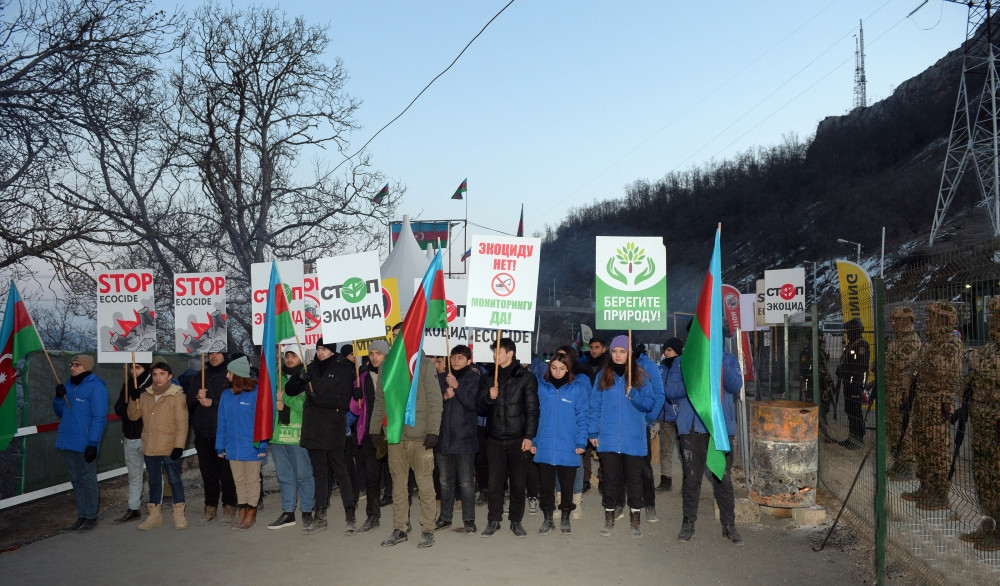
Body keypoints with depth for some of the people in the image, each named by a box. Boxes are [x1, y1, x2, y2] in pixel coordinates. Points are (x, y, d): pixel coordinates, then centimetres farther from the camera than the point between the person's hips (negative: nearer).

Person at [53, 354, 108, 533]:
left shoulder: (96, 387, -10)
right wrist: (58, 397, -1)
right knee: (76, 481, 13)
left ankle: (91, 517, 11)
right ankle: (81, 517, 21)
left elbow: (99, 417, -14)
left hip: (85, 444, -7)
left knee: (88, 481, 2)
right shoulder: (68, 385, 13)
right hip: (67, 443, 7)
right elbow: (60, 413, 19)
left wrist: (92, 443, -20)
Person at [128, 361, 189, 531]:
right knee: (154, 481, 15)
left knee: (174, 480, 1)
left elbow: (182, 423, -11)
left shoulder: (177, 396, -8)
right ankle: (154, 515, 25)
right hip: (149, 448, 6)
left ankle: (179, 515, 9)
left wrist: (179, 445, -17)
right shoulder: (145, 395, 9)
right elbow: (133, 416, 9)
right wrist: (133, 400, -8)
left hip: (170, 449, -5)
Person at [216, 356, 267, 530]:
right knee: (239, 481, 13)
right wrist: (220, 446, 7)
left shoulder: (256, 393, -11)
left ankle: (251, 514, 17)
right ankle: (242, 513, 24)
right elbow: (222, 423, 8)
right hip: (233, 448, 5)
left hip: (251, 447, -5)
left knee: (252, 481, 7)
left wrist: (262, 446, -12)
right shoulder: (226, 395, 4)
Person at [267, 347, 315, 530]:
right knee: (284, 476, 11)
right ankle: (288, 513, 19)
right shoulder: (278, 377, 14)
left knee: (303, 474, 1)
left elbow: (307, 404, -13)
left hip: (299, 433, -5)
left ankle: (307, 512, 10)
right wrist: (275, 404, -4)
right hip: (278, 433, 6)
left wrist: (285, 398, -10)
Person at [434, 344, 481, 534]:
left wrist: (457, 386, -20)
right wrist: (444, 396, -10)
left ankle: (469, 519, 6)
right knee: (445, 481, 13)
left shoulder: (473, 378, -1)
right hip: (443, 437, 5)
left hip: (464, 438, -4)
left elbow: (472, 404, -13)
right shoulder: (443, 379, 11)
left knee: (466, 482, -2)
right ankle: (445, 517, 23)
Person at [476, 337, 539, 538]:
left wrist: (529, 436, -9)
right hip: (494, 438, 3)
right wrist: (489, 397, -12)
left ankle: (516, 521, 16)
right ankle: (493, 520, 14)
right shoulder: (487, 377, 11)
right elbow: (480, 406, 9)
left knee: (518, 482, 4)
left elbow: (532, 410, -2)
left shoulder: (526, 377, 0)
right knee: (494, 482, 3)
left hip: (518, 438, -2)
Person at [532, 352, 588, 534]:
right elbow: (535, 415, 6)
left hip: (568, 448, -1)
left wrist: (581, 442, -7)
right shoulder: (541, 386, 2)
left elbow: (582, 416, -1)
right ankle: (547, 519, 22)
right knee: (546, 485, 9)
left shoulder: (578, 388, -2)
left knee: (567, 485, 10)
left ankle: (565, 518, 26)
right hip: (544, 446, 1)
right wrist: (532, 440, 2)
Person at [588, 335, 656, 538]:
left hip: (634, 439, -1)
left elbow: (650, 404, 0)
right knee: (610, 480, 6)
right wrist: (593, 432, 1)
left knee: (634, 480, 4)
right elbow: (595, 405, 6)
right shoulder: (603, 376, 7)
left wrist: (633, 394, -17)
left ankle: (634, 521, 14)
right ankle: (609, 520, 16)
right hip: (608, 438, 1)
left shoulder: (641, 376, 3)